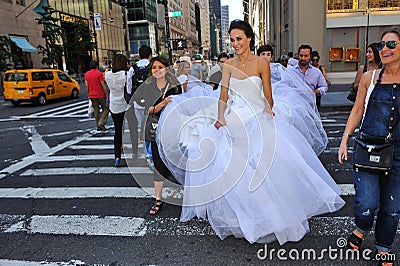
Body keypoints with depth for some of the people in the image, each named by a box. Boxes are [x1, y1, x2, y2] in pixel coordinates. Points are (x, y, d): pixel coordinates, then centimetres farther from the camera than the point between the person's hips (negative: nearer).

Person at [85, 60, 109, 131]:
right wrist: (107, 93, -6)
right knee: (105, 109, 5)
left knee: (96, 111, 11)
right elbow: (103, 85, -12)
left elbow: (86, 85, 8)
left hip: (92, 96, 5)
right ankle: (101, 123, -8)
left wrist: (88, 93, 18)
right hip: (100, 95, -5)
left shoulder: (87, 74, 6)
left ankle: (98, 126, 14)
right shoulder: (99, 73, -10)